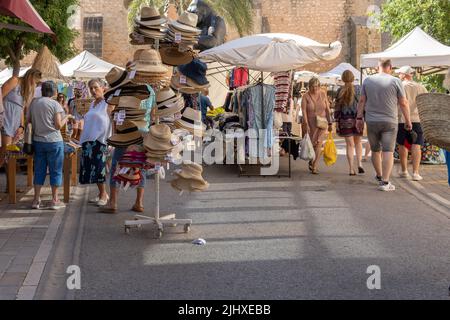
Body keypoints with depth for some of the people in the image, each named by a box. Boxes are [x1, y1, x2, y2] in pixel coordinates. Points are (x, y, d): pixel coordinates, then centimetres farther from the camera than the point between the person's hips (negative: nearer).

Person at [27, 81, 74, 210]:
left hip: (38, 141, 5)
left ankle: (36, 200, 12)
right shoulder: (55, 104, -9)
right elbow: (58, 125, -11)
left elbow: (28, 120, 9)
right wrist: (66, 118, 6)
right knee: (56, 170, 4)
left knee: (39, 170, 11)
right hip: (53, 141, -5)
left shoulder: (34, 102, 4)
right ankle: (55, 200, 7)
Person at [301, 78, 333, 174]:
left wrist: (330, 123, 5)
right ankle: (311, 160, 37)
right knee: (312, 144, 9)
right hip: (311, 123, -1)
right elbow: (304, 111, -11)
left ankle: (314, 167, -9)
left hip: (322, 123, 1)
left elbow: (327, 109, 5)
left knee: (319, 143, -10)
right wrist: (306, 125, -19)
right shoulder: (306, 97, -6)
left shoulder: (323, 94, 1)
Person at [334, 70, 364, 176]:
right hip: (357, 119, 0)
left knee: (350, 144, 5)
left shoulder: (340, 91, -3)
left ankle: (352, 169, 2)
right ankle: (359, 163, 1)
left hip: (345, 120, 0)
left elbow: (337, 107, -2)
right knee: (358, 142, 18)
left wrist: (337, 121, 3)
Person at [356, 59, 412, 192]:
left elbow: (362, 101, 4)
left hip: (371, 121, 3)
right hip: (390, 121, -3)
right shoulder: (395, 81, -5)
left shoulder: (368, 80, 3)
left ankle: (379, 176, 32)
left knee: (375, 150, 17)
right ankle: (385, 182, -12)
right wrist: (408, 120, 7)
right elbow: (403, 103, -3)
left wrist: (359, 118, 10)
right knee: (388, 151, -4)